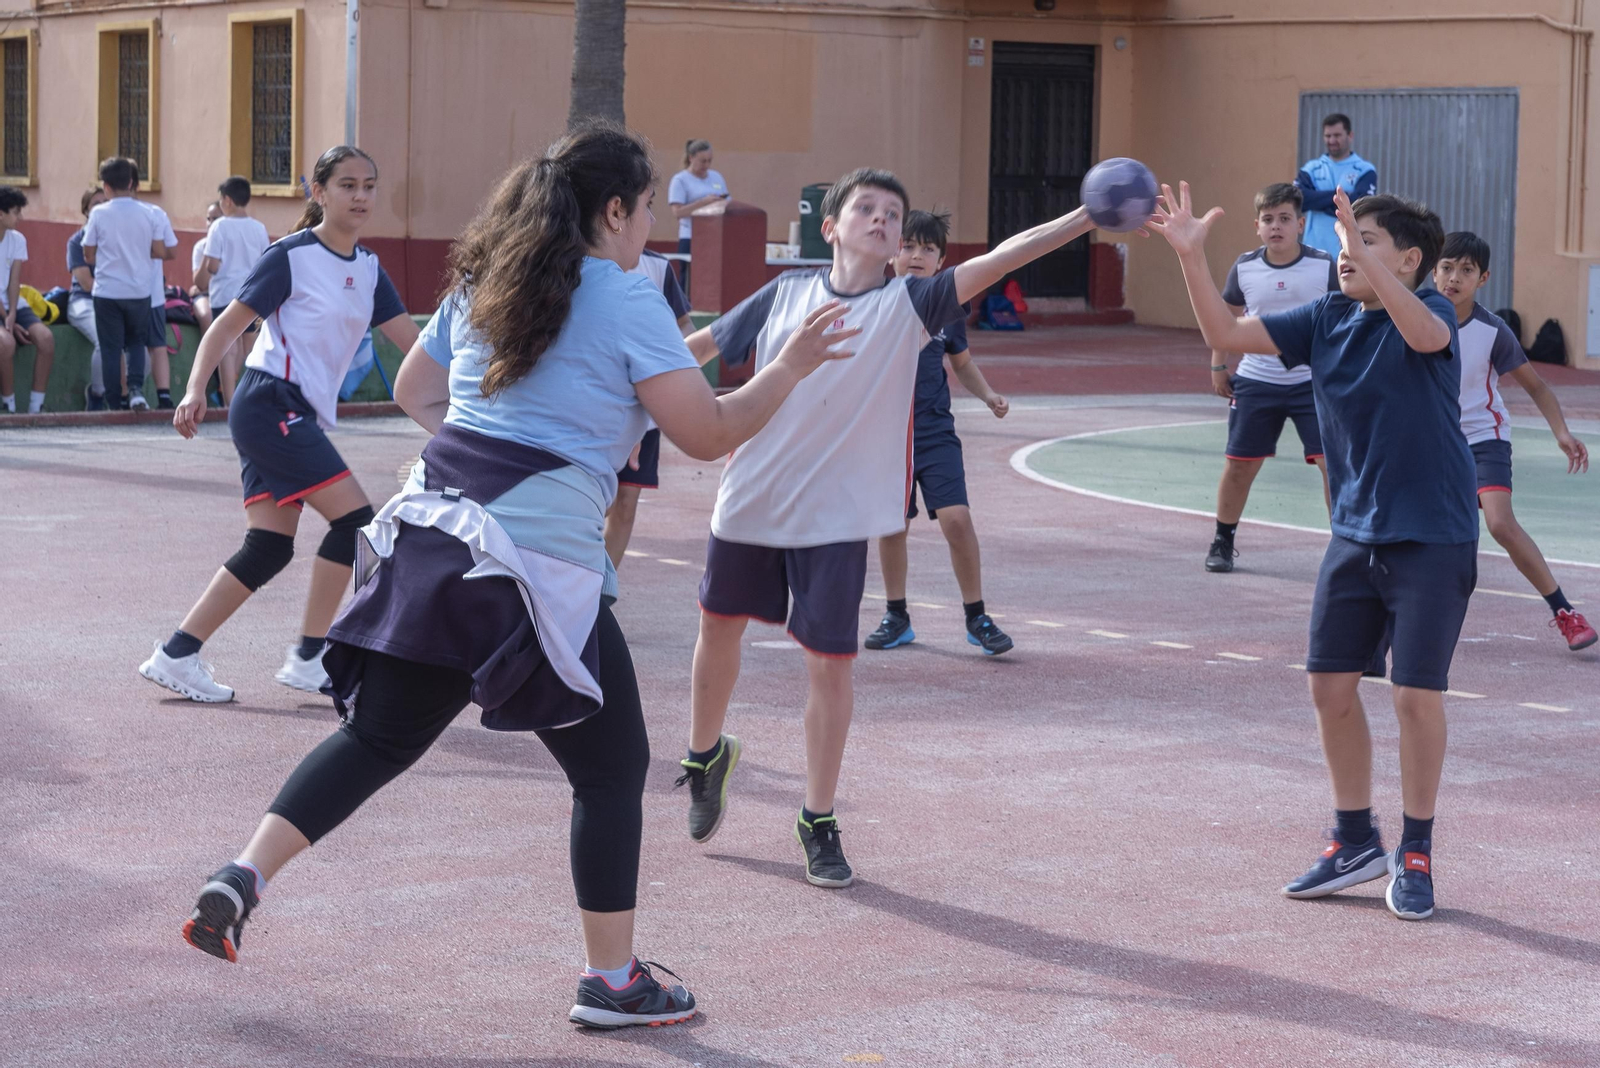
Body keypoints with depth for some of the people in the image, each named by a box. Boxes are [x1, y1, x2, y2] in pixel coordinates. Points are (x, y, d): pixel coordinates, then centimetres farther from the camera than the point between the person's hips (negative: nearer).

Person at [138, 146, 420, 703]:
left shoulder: (367, 268, 12)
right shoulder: (291, 256, -9)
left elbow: (412, 341, 12)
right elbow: (227, 325, -9)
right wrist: (195, 391, -19)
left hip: (302, 416, 8)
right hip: (271, 402, -8)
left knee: (270, 547, 2)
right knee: (354, 517, -12)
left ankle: (174, 656, 6)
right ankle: (308, 657, -5)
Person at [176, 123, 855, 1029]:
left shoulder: (484, 285, 16)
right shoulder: (627, 302, -5)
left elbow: (414, 392, 27)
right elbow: (708, 434, -7)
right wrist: (791, 368, 4)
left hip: (434, 528, 7)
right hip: (539, 556, -6)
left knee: (378, 737, 13)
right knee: (612, 768, 7)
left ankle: (242, 879, 0)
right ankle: (612, 981, 12)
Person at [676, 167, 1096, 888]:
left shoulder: (907, 305, -5)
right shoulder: (787, 293, 1)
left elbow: (1000, 257, -16)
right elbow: (706, 342, 15)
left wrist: (1092, 216, -26)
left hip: (835, 517, -2)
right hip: (748, 502, 2)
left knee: (830, 664, -4)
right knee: (719, 628, 17)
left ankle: (818, 821, 12)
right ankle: (706, 755, 45)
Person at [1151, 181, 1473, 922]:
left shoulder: (1432, 311, -13)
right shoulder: (1326, 320, 2)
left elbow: (1425, 334, -38)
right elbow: (1226, 335, -2)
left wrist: (1366, 254, -50)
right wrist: (1191, 256, -15)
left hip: (1433, 538, -6)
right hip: (1356, 532, 6)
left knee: (1417, 694, -5)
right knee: (1331, 685, 6)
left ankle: (1416, 855, 12)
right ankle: (1356, 842, 23)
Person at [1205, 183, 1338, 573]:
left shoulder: (1325, 267, -10)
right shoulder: (1244, 268, -3)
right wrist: (1218, 366, 13)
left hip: (1312, 380, -2)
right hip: (1256, 380, 2)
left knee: (1332, 461, -9)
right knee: (1238, 464, 5)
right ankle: (1222, 542, 23)